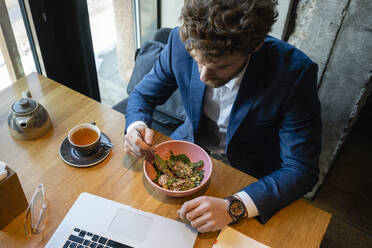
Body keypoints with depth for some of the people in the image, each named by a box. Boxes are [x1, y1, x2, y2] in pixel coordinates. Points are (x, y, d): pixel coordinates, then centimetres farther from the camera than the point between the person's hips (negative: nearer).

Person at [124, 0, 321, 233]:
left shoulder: (295, 72, -29)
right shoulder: (181, 42, -20)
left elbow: (301, 170, -25)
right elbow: (143, 94, -2)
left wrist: (233, 208, -38)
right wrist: (136, 126, -25)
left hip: (250, 175, -2)